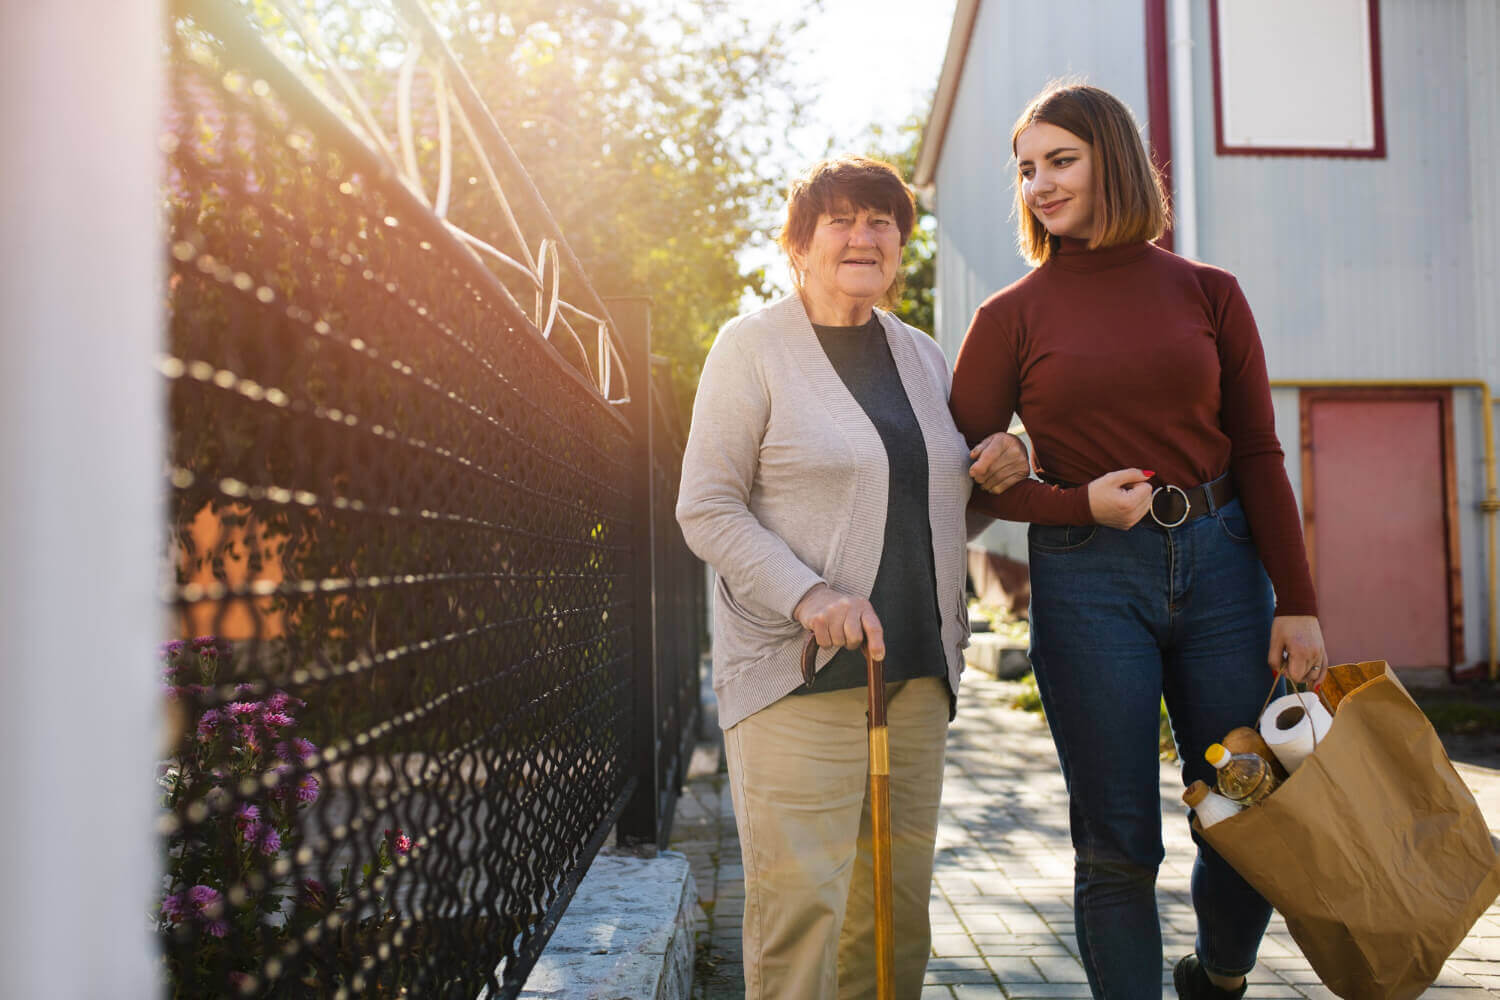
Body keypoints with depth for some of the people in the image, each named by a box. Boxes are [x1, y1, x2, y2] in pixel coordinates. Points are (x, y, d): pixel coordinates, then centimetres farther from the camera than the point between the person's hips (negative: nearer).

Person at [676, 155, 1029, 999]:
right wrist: (807, 595, -19)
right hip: (798, 671, -5)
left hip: (918, 667, 6)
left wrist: (996, 475, 4)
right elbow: (706, 509, -6)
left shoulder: (922, 355, 17)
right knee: (801, 894, -8)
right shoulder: (753, 346, -1)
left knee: (899, 894, 9)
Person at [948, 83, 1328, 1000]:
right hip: (1087, 579, -2)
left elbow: (1258, 454, 6)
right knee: (1117, 843, 3)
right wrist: (1079, 504, -12)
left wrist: (1296, 602, 1)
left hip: (1219, 562, 2)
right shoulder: (1012, 316, 2)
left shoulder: (1208, 293, 6)